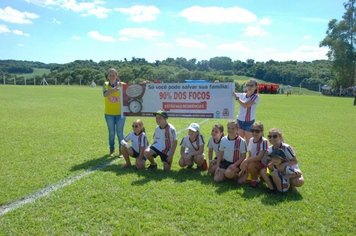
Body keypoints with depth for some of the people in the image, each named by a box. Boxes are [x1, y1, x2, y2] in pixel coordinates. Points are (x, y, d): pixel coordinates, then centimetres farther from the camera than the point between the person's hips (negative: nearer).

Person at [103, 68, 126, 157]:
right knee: (111, 132, 12)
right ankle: (112, 150, 29)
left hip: (120, 113, -1)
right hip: (109, 113, 1)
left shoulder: (122, 85, 0)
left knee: (120, 133, 4)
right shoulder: (105, 85, 1)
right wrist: (116, 87, -20)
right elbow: (105, 94, -19)